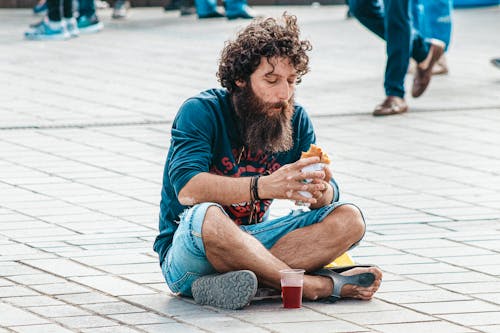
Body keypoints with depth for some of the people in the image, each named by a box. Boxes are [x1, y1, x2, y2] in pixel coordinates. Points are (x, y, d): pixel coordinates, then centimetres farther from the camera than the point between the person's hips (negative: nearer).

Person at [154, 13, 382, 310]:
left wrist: (322, 192, -28)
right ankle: (316, 285, -28)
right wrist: (262, 186, -42)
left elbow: (329, 194, -2)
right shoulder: (200, 112, -12)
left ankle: (228, 282, -31)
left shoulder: (295, 119, 5)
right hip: (187, 250, -6)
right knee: (207, 217, -39)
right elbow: (188, 189, -29)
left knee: (349, 219, -13)